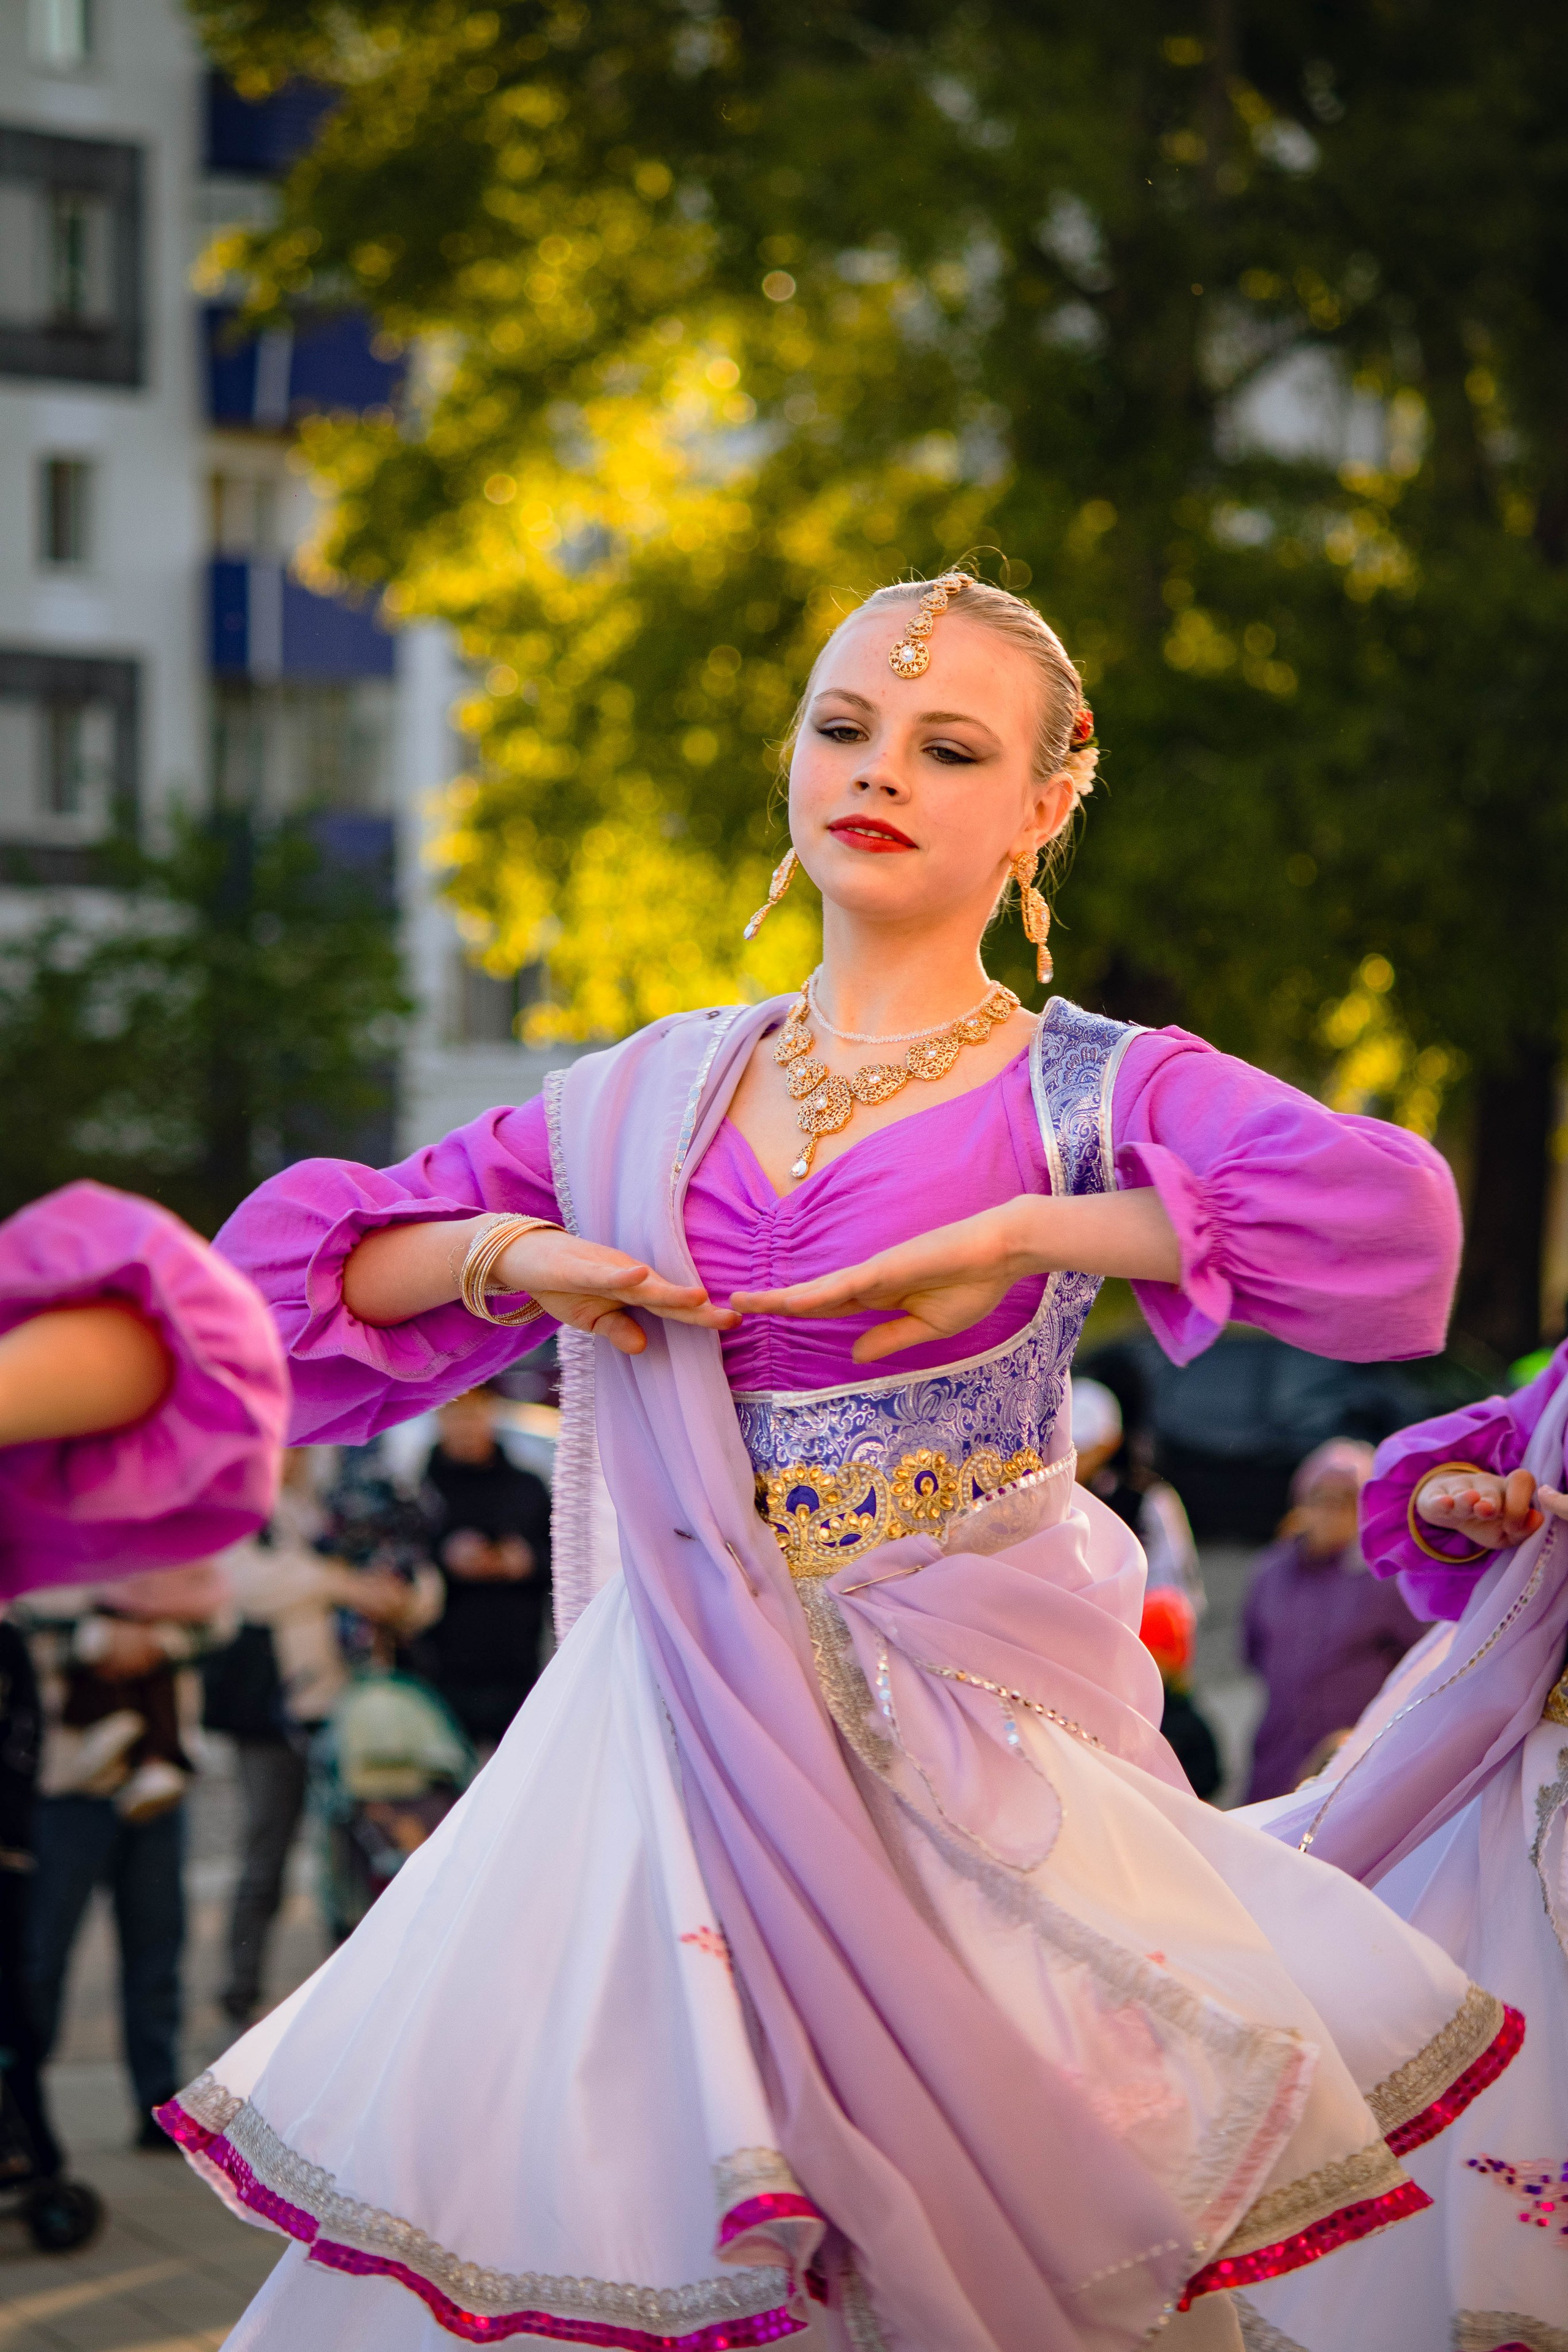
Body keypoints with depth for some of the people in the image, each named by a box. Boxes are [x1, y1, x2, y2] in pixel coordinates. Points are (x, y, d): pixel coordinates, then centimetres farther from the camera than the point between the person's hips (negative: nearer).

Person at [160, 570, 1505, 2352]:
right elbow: (286, 1261, 13)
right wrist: (515, 1253, -6)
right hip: (688, 1721, 3)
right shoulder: (649, 1094, 10)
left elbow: (1391, 1217, -21)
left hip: (967, 1735, -3)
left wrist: (1009, 1237, -22)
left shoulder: (1093, 1089, 0)